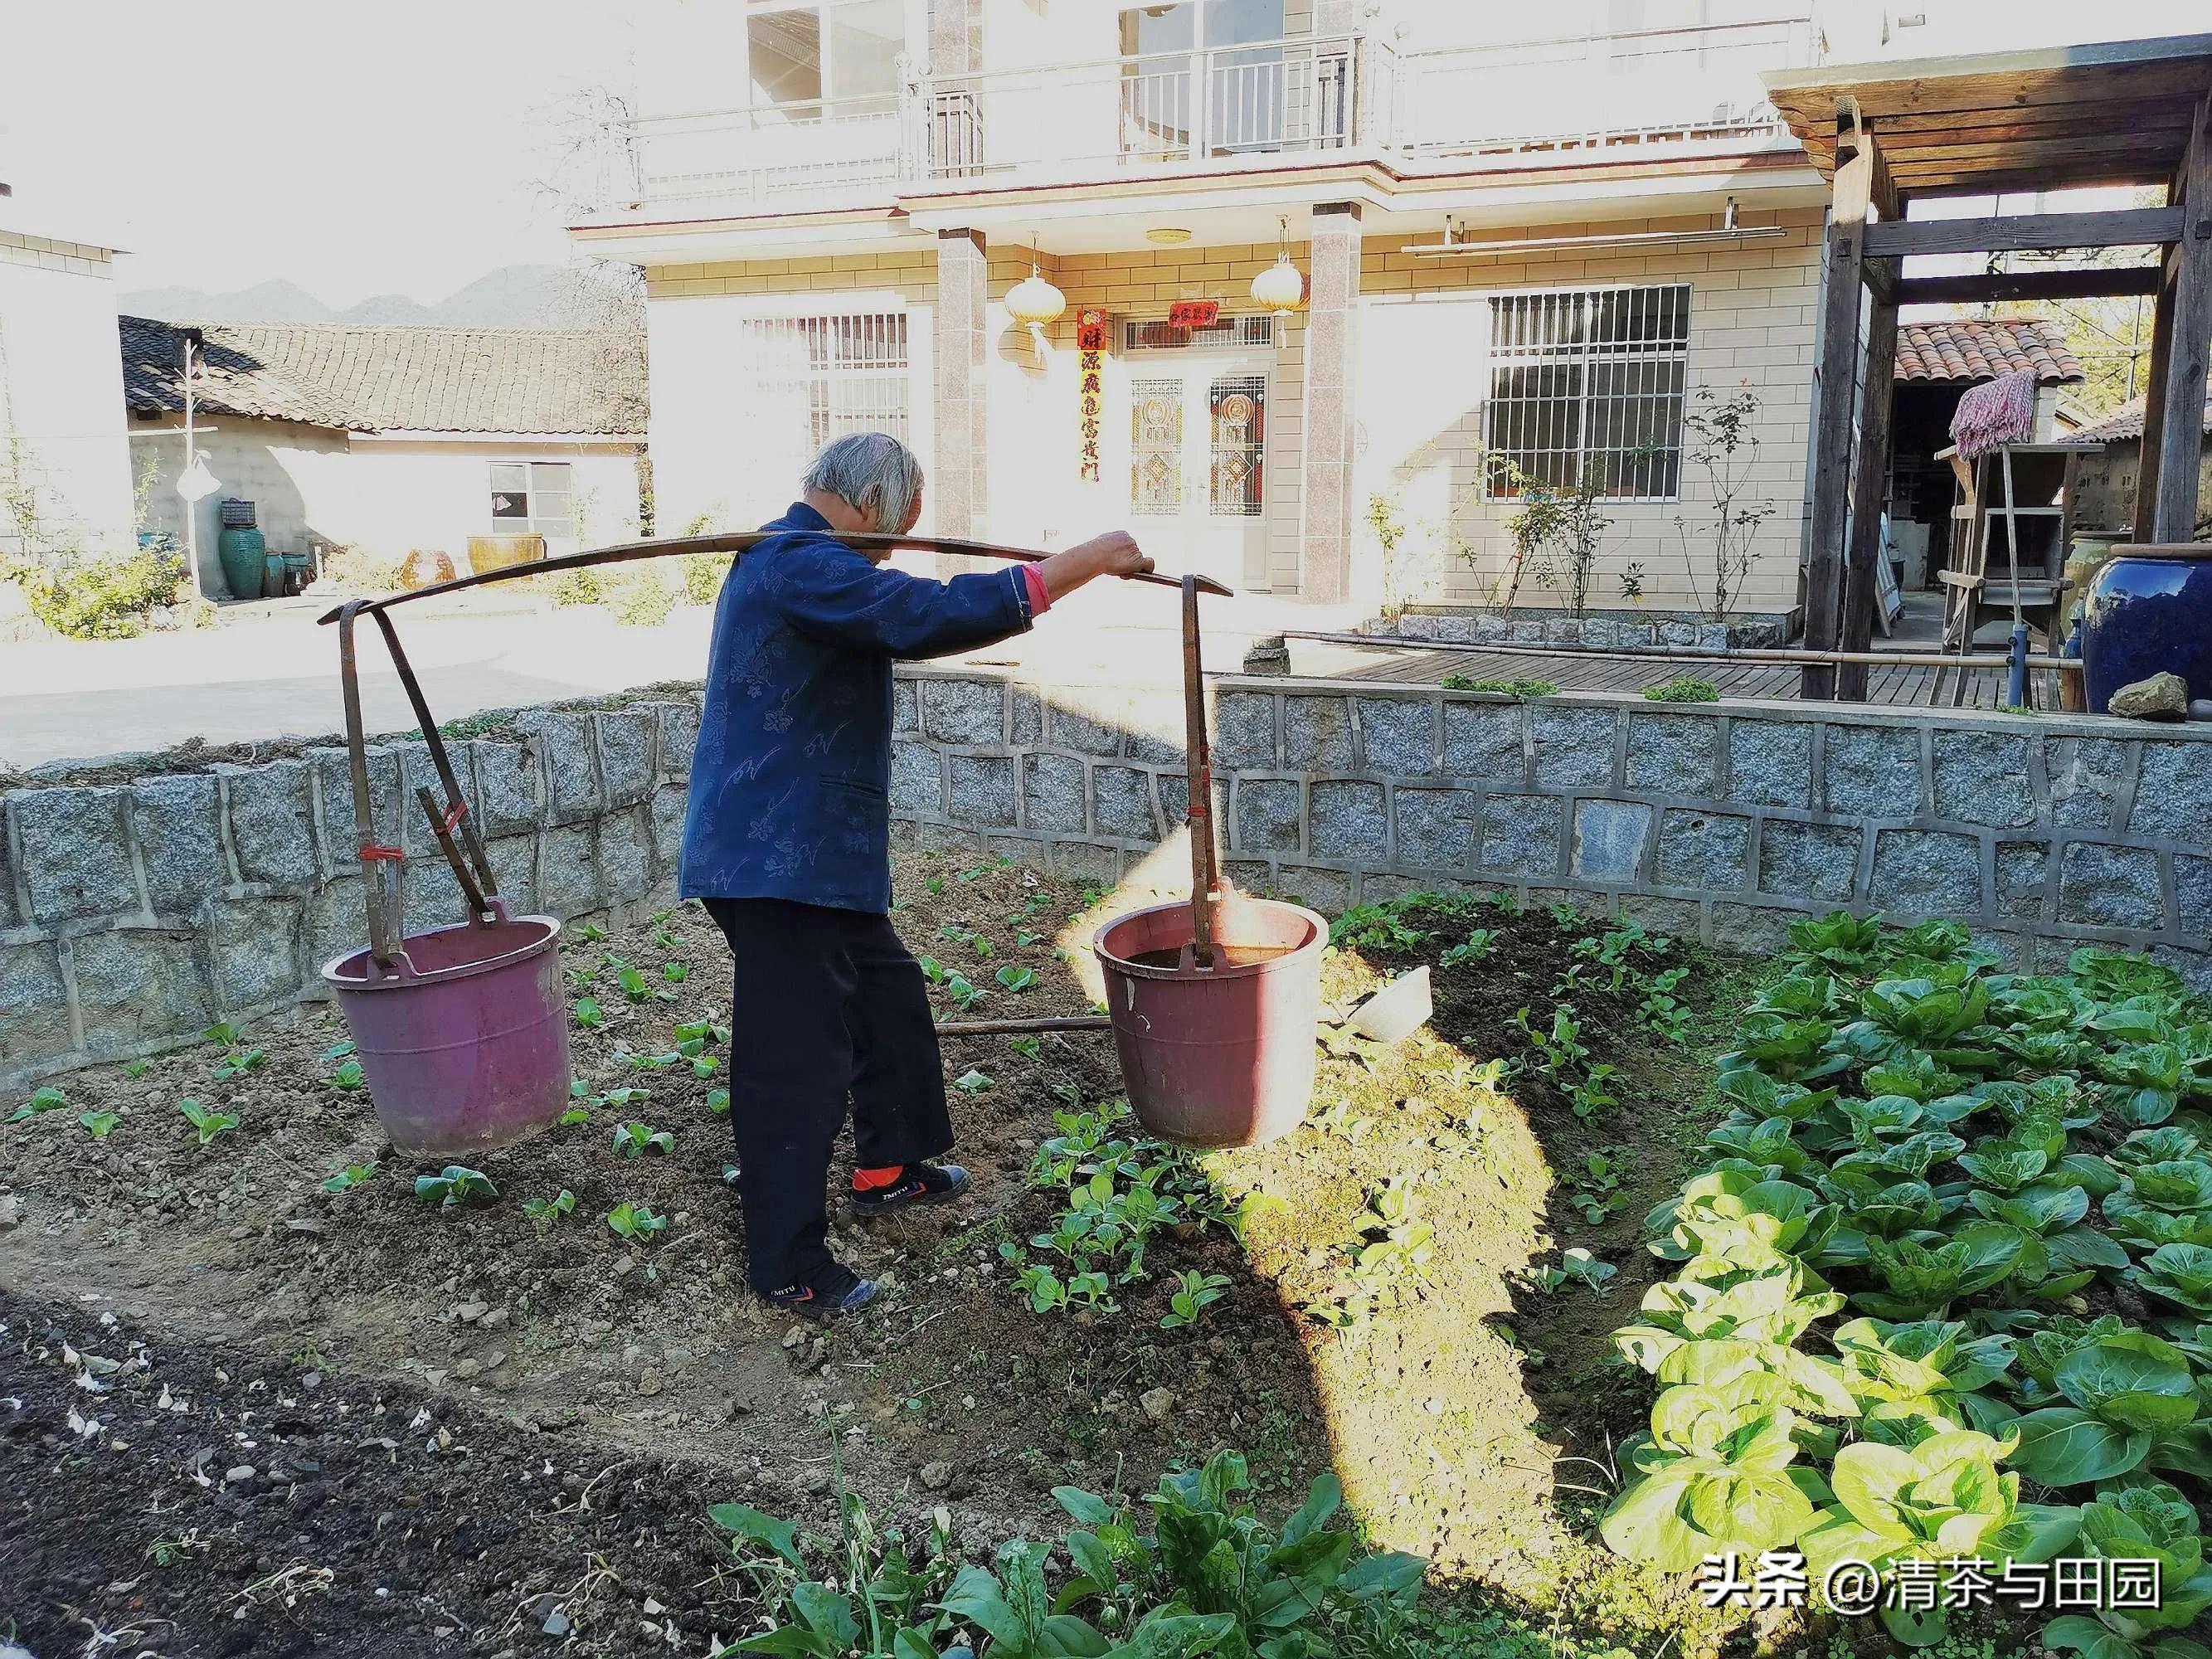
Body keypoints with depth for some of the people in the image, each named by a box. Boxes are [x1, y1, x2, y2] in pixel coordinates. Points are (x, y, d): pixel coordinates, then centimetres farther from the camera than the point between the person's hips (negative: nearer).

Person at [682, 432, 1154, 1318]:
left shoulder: (787, 559, 16)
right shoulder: (803, 566, -20)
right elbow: (932, 615, -31)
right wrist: (1085, 559, -26)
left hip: (818, 855, 11)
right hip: (780, 862, -11)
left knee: (888, 993, 22)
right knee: (795, 1061, -2)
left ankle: (888, 1167, 39)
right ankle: (788, 1267, 10)